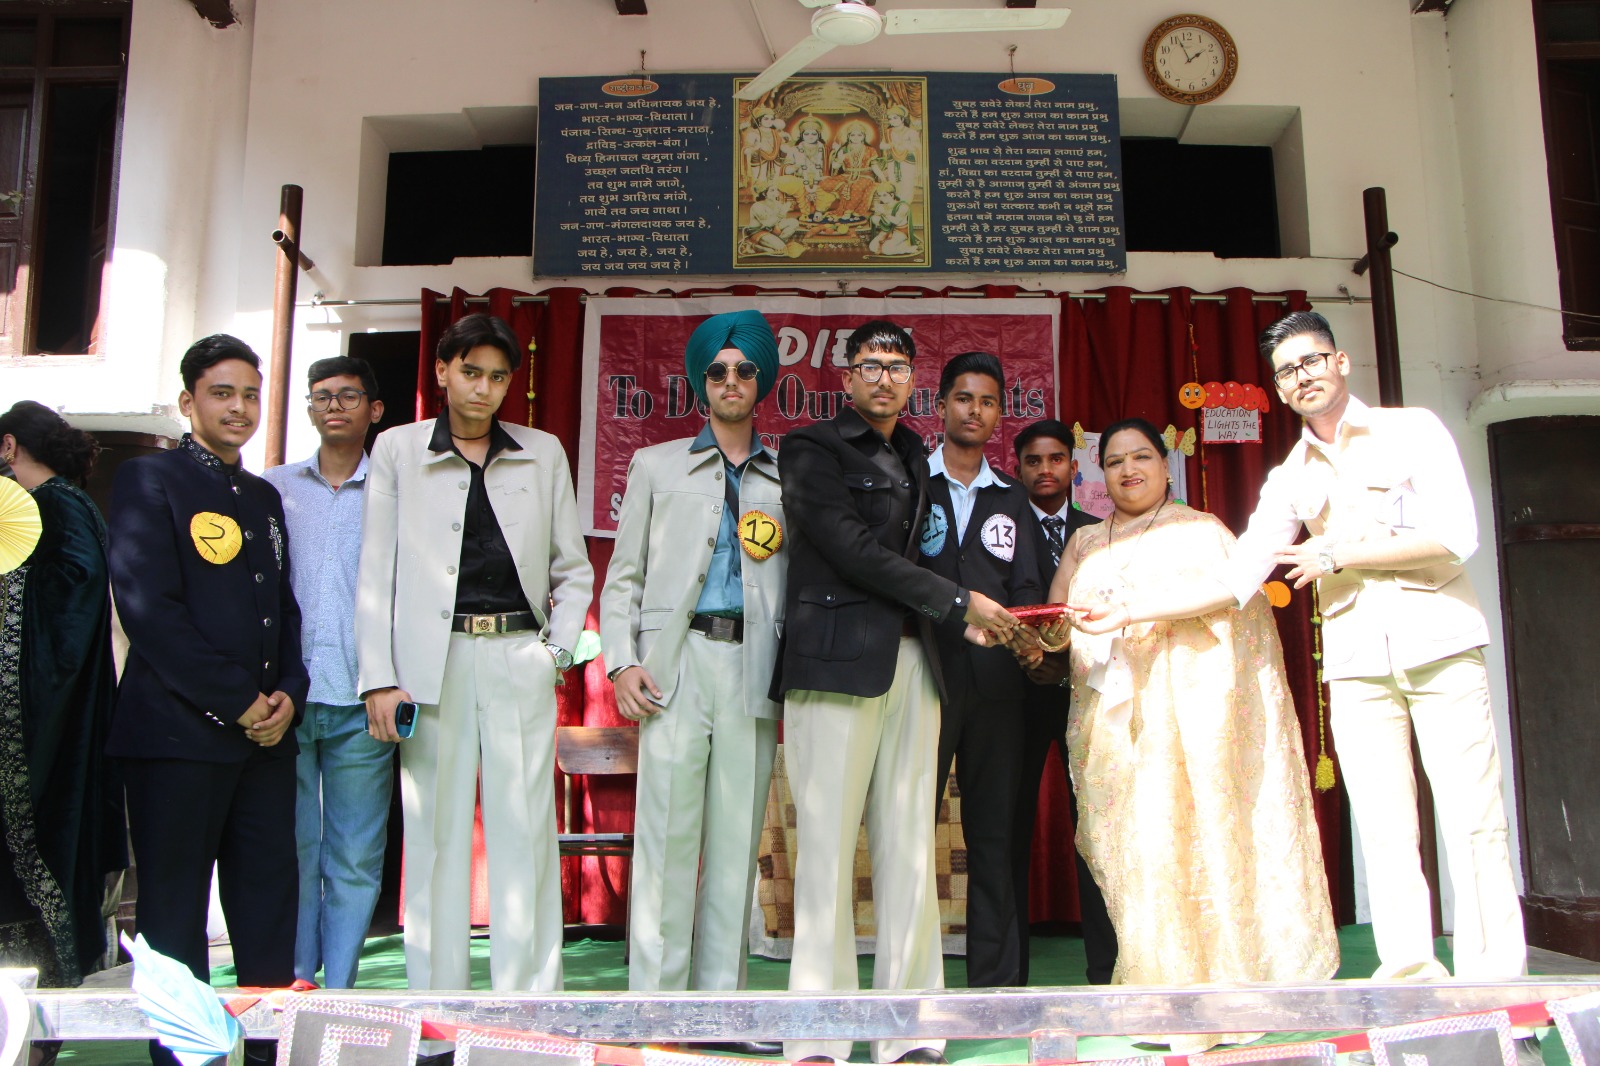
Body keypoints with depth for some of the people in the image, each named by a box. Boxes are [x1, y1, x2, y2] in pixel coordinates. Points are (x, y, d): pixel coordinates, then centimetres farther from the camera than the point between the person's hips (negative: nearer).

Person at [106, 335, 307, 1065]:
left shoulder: (264, 497, 18)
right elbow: (149, 609, -12)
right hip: (178, 733, -5)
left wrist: (288, 692, 1)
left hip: (265, 732, 6)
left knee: (270, 902, 6)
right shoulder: (149, 480, -2)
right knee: (175, 909, 3)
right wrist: (239, 702, -12)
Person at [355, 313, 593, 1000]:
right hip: (432, 664, -1)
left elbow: (574, 569, 16)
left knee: (525, 833, -1)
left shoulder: (543, 453, 13)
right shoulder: (396, 449, 9)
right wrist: (378, 678, -2)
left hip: (520, 660, 1)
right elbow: (375, 573, 5)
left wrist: (559, 648, 3)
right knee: (436, 834, 3)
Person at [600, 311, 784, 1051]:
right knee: (667, 831, -5)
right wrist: (620, 661, -2)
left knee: (738, 836, 2)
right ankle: (654, 999, 3)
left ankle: (720, 1002, 10)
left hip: (755, 665, 1)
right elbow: (623, 575, 11)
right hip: (677, 658, -1)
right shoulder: (656, 466, 16)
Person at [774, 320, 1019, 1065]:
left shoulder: (914, 458, 23)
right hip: (837, 658, -6)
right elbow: (853, 549, -9)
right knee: (828, 844, -6)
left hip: (910, 659, 6)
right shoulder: (812, 450, 2)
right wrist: (958, 604, -7)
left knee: (910, 844, 4)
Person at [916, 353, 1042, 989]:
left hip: (994, 681, 3)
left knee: (995, 830, 6)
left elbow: (1026, 588, 11)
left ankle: (994, 980, 14)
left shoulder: (1012, 500, 18)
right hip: (922, 673, -3)